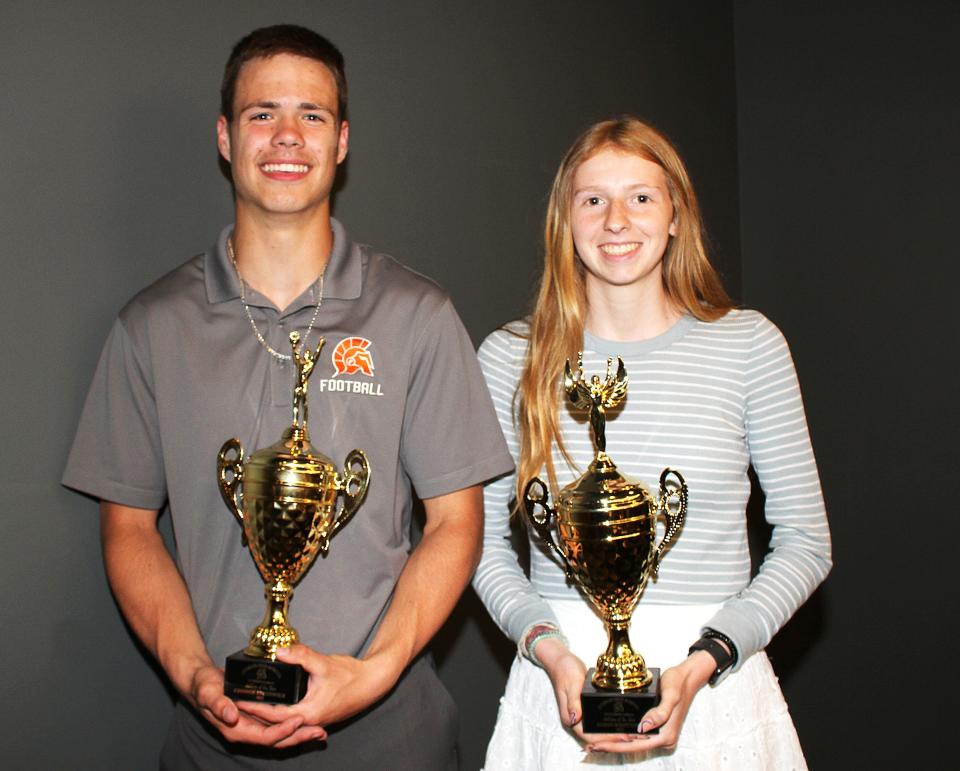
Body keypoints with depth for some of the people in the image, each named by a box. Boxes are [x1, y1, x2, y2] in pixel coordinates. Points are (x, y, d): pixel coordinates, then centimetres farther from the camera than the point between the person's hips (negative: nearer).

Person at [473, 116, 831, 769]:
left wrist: (702, 664, -11)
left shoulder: (750, 345, -3)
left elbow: (806, 542, 0)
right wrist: (549, 648, -12)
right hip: (560, 686, 1)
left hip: (715, 688, 0)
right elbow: (481, 538, 4)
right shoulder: (511, 356, -1)